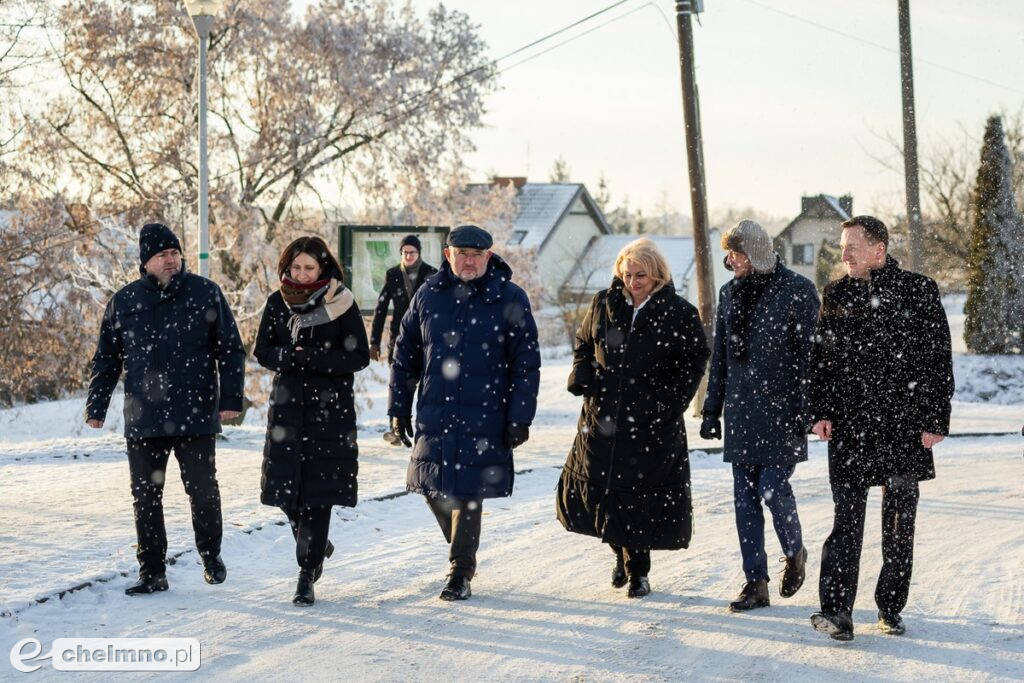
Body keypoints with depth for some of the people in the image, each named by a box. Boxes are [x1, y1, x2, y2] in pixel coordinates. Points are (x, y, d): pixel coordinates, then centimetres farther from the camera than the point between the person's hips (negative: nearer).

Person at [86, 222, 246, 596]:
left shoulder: (206, 293, 1)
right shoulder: (123, 302, 7)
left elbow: (231, 349, 3)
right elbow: (106, 359, 14)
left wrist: (231, 399, -4)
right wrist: (96, 407, 8)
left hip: (195, 418, -2)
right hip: (143, 421, 2)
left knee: (203, 491, 1)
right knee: (146, 497, 4)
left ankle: (210, 555, 26)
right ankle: (152, 572, 14)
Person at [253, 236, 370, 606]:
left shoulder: (341, 304, -4)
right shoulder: (278, 303, 5)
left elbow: (359, 356, -6)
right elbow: (262, 350, 8)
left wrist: (310, 358, -17)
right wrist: (288, 357, -13)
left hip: (330, 409, -3)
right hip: (287, 406, 3)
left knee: (318, 491, -6)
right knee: (286, 488, 2)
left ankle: (307, 575, 1)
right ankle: (316, 546, 32)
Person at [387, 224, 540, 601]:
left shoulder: (510, 299, -3)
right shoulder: (429, 295, 6)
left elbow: (526, 364, -2)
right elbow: (405, 355, 12)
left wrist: (519, 418, -6)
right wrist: (399, 408, 9)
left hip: (483, 417, -3)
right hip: (434, 414, 4)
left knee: (468, 493, -3)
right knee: (433, 489, 8)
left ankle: (460, 574, 10)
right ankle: (462, 551, 32)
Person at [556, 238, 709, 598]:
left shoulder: (679, 313, -4)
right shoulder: (604, 304, 6)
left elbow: (694, 361, 2)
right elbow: (583, 345, 18)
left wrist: (669, 401, -9)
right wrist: (583, 382, 2)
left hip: (652, 424, -3)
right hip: (603, 417, 3)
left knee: (642, 495, -1)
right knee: (589, 486, 3)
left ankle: (637, 570, 16)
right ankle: (622, 551, 29)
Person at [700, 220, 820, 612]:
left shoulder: (797, 291, -5)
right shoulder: (730, 293, 12)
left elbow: (809, 355, -6)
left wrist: (806, 410, -12)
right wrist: (712, 410, 14)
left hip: (780, 409, -5)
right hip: (741, 410, 6)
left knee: (773, 488, -10)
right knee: (745, 496, 3)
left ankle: (794, 553, 19)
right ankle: (755, 583, 9)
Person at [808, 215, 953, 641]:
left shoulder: (918, 291, -1)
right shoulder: (836, 295, 8)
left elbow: (938, 359, -1)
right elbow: (820, 358, 10)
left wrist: (936, 420, -6)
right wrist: (820, 411, -1)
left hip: (905, 426, -1)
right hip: (849, 426, 1)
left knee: (899, 522, 6)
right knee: (847, 517, -6)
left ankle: (890, 608, 15)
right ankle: (837, 612, -5)